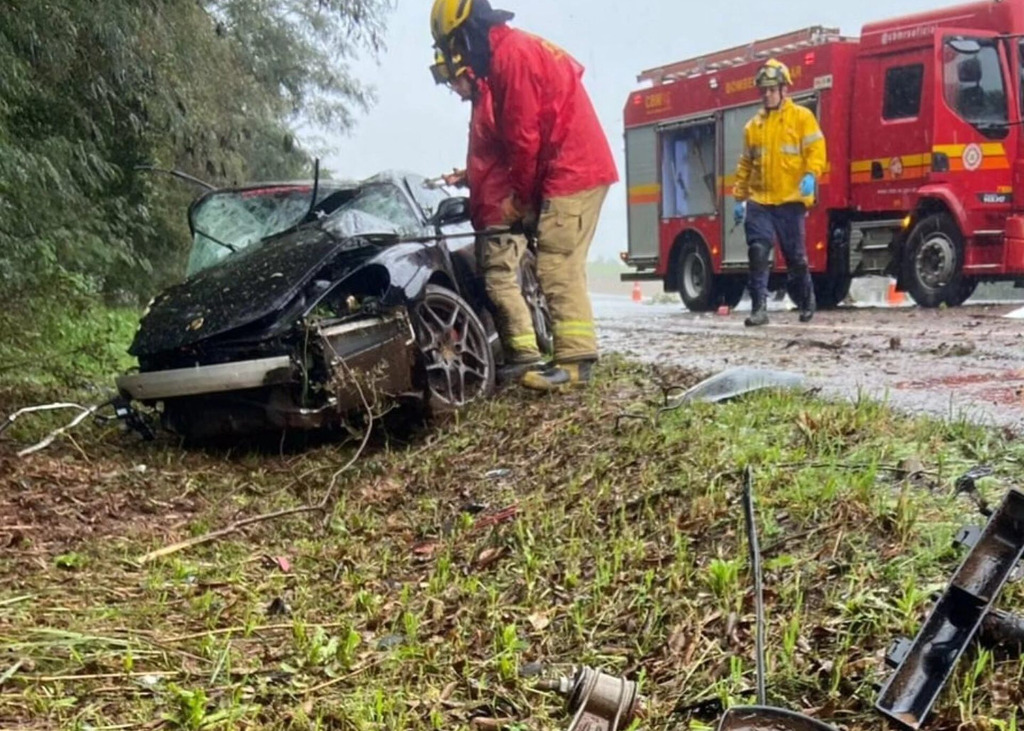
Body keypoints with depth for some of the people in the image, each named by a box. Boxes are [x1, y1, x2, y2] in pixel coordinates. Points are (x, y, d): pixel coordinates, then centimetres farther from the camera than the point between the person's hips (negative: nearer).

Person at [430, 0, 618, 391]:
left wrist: (518, 196, -6)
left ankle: (575, 359, -14)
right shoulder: (517, 49, 20)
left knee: (558, 268, -13)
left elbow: (524, 135, -16)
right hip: (580, 168, 11)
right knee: (564, 267, 11)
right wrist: (524, 192, 17)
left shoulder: (511, 54, -13)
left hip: (571, 172, -11)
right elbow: (515, 133, 21)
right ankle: (575, 354, 14)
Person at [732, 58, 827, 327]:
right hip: (759, 202, 3)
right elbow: (745, 165, 19)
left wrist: (811, 175, -24)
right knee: (758, 251, -11)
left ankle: (806, 302, 28)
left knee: (795, 256, 7)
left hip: (790, 201, -3)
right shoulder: (753, 125, 15)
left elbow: (816, 149, -6)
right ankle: (759, 307, -10)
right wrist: (739, 198, 15)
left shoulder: (802, 117, 3)